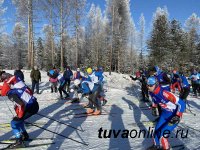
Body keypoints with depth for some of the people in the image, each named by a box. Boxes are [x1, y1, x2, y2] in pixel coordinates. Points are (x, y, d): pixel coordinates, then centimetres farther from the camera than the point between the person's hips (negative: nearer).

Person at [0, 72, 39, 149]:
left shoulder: (11, 94, -13)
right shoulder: (14, 90, 13)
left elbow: (21, 104, -24)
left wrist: (19, 115, -11)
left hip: (31, 108, -9)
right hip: (35, 104, 9)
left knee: (14, 122, 3)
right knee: (18, 119, 27)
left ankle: (19, 142, 7)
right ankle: (25, 135, 37)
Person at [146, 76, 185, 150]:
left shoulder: (164, 93, -36)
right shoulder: (151, 92, -12)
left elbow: (181, 103, -31)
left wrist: (178, 116, -32)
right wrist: (154, 108, 14)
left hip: (174, 115, -7)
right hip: (164, 113, 7)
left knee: (163, 133, -12)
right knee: (157, 130, 13)